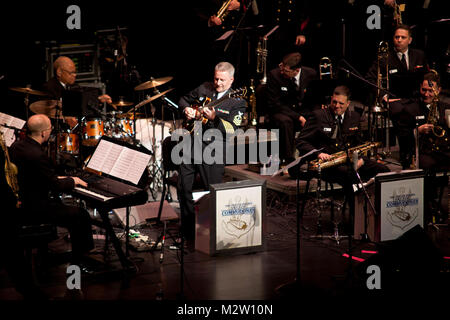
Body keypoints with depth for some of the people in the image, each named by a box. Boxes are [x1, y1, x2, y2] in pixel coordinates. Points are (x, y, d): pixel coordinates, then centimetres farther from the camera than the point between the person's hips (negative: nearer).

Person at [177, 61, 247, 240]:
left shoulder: (238, 101, -5)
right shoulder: (204, 88, 10)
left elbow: (231, 129, -14)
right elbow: (184, 100, 26)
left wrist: (213, 118, -28)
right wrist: (187, 110, 4)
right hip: (191, 143, 5)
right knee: (184, 187, 7)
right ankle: (189, 229, 19)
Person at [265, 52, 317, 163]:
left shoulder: (311, 74, -6)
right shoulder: (274, 74, -14)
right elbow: (274, 104, -14)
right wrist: (297, 117, -23)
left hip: (303, 111, 3)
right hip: (281, 112, -2)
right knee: (285, 121, -37)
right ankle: (287, 159, -30)